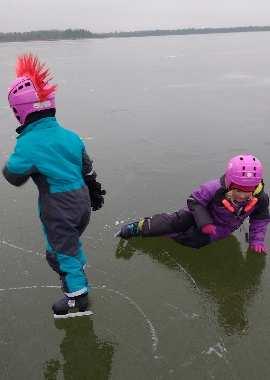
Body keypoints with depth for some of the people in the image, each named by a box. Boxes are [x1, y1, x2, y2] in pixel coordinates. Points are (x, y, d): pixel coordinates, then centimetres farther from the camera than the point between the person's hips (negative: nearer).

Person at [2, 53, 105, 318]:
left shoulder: (28, 143, -20)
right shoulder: (70, 135, 2)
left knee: (61, 251, 11)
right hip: (82, 200, 7)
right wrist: (94, 192, 26)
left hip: (57, 209, -7)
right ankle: (78, 277, 51)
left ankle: (78, 299, 24)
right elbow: (87, 168, 12)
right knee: (72, 241, 29)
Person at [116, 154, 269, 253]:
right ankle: (139, 227, -6)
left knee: (195, 239, -20)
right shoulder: (215, 188, -36)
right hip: (205, 216, -2)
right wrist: (204, 222, -30)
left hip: (221, 228, 2)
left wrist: (257, 240, -11)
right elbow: (195, 201, -22)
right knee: (176, 221, -17)